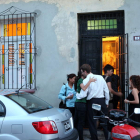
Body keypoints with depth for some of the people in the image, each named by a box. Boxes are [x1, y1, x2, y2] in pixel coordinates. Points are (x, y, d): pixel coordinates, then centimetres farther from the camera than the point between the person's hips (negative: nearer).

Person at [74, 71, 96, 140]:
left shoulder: (79, 80, 18)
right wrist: (90, 81, -27)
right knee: (81, 122, -4)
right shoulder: (81, 80, -10)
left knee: (76, 121, 13)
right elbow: (84, 88, -29)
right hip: (82, 103, -10)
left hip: (77, 103, 10)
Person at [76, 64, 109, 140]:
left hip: (92, 102, -4)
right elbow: (106, 91, 10)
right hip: (102, 101, 4)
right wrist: (106, 102, 19)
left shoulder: (86, 80, -8)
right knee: (104, 121, 11)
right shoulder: (100, 77, 7)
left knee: (92, 122, 8)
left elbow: (83, 95, -12)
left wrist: (76, 94, 9)